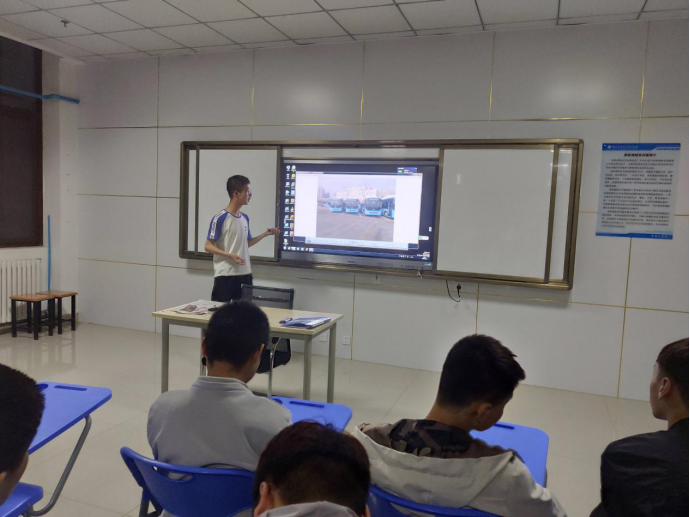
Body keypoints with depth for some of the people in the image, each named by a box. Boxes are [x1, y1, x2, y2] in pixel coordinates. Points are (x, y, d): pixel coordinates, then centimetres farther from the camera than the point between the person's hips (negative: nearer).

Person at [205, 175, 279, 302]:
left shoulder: (245, 218, 10)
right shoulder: (220, 218, -11)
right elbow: (208, 246, -10)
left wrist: (265, 234, 10)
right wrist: (230, 255, -22)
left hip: (244, 274, 7)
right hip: (225, 275, -7)